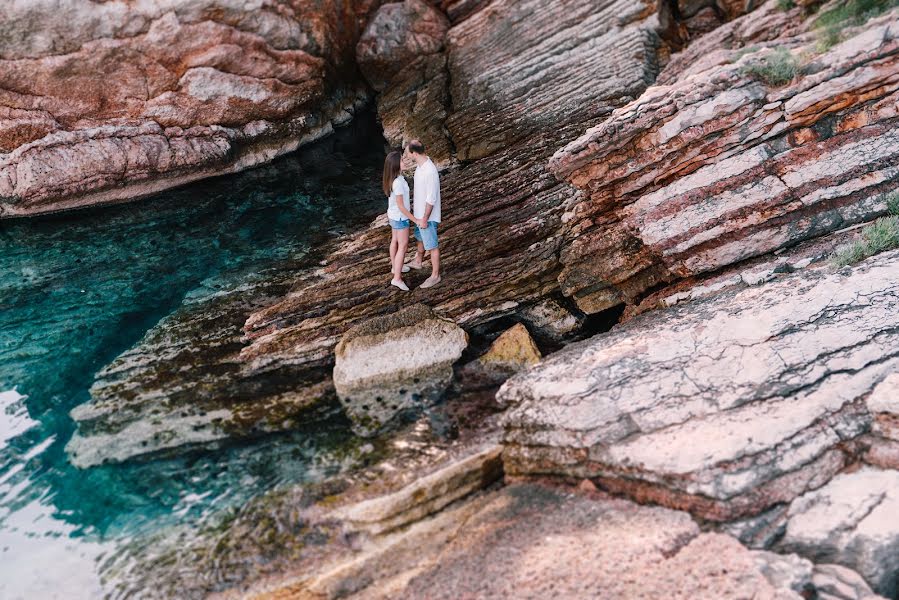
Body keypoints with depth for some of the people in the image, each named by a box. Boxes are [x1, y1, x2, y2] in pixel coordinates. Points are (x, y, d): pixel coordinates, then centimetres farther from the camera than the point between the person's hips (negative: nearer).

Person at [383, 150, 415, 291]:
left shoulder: (392, 178, -4)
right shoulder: (398, 183, -32)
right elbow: (401, 206, -27)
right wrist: (415, 219, -22)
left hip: (393, 215, 9)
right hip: (400, 218, -9)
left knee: (395, 241, 23)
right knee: (403, 246, -2)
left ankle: (395, 267, 42)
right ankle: (397, 278, -1)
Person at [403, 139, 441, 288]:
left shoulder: (430, 171, -32)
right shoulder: (420, 165, -2)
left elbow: (431, 199, -28)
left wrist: (425, 219, -21)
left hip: (427, 216, -9)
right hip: (418, 213, 9)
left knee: (432, 246, 5)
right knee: (420, 238, 29)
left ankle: (435, 275, 19)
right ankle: (417, 262, 52)